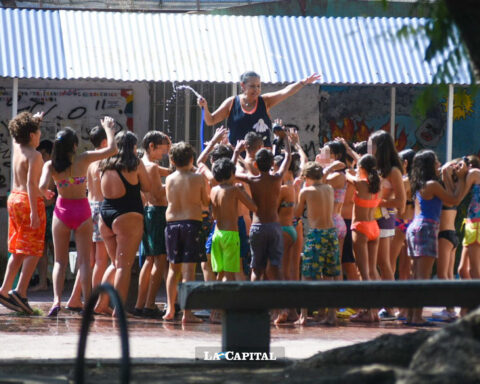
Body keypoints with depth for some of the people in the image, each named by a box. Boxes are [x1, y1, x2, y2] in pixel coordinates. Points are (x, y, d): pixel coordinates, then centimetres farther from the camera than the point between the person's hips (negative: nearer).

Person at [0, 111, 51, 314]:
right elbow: (31, 183, -23)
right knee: (33, 251, -6)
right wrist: (34, 212, -26)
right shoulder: (34, 156, -15)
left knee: (17, 250, 15)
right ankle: (20, 292, -15)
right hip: (29, 200, -8)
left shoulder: (16, 147, 7)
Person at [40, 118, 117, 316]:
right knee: (84, 260, 5)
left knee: (60, 261, 9)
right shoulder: (83, 159, -10)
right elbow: (111, 148, -8)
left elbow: (43, 186, -22)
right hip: (82, 211, -1)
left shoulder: (50, 165, -9)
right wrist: (108, 127, 6)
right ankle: (87, 302, 1)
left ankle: (57, 300, -9)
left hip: (62, 210, 1)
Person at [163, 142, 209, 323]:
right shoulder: (198, 178, -4)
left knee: (173, 268, 14)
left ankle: (170, 309, 14)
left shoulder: (170, 179, 3)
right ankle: (187, 312, -9)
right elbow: (206, 201, 5)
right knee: (189, 269, -5)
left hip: (172, 223, 3)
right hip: (192, 222, -3)